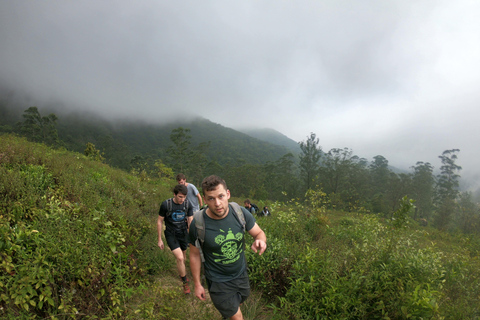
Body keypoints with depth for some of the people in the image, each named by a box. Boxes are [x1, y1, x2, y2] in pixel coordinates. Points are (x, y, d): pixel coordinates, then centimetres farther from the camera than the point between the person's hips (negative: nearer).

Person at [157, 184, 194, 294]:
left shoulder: (187, 205, -9)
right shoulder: (166, 204, -16)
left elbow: (191, 222, -4)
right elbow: (160, 222, -5)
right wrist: (159, 239, -2)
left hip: (183, 233, 3)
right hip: (171, 235, -3)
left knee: (183, 258, 16)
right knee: (179, 258, -16)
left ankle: (182, 273, 48)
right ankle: (185, 283, 4)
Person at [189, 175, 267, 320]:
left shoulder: (240, 212, -19)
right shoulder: (198, 224, -24)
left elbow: (259, 233, -6)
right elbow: (195, 255, -10)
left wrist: (259, 241, -30)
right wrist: (197, 284, -1)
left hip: (241, 274, 4)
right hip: (218, 281, -4)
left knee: (242, 298, 29)